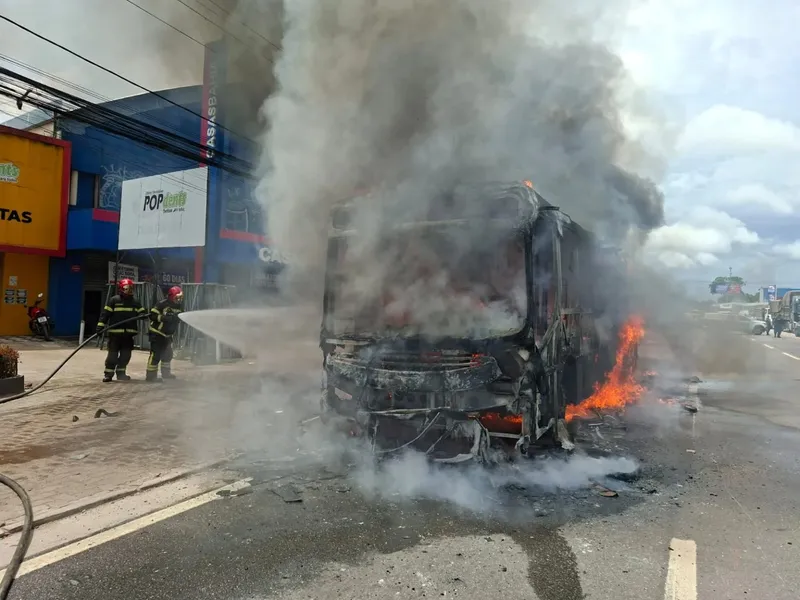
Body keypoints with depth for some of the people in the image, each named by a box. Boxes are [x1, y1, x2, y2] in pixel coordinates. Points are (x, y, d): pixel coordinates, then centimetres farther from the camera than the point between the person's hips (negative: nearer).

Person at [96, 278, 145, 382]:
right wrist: (100, 326, -11)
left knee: (126, 354, 8)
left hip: (129, 333, 4)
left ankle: (121, 373, 20)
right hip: (115, 332, -4)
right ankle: (108, 374, 6)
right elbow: (105, 313, -4)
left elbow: (141, 313, 13)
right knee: (113, 353, -3)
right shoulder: (114, 300, -2)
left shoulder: (135, 302, 11)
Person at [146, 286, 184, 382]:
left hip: (168, 334, 8)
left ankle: (166, 373, 31)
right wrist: (164, 318, -31)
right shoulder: (163, 304, -18)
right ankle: (151, 375, -5)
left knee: (168, 354, 17)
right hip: (157, 333, -8)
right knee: (155, 354, -10)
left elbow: (179, 318, 15)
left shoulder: (179, 307, 5)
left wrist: (178, 318, -8)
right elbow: (152, 315, -21)